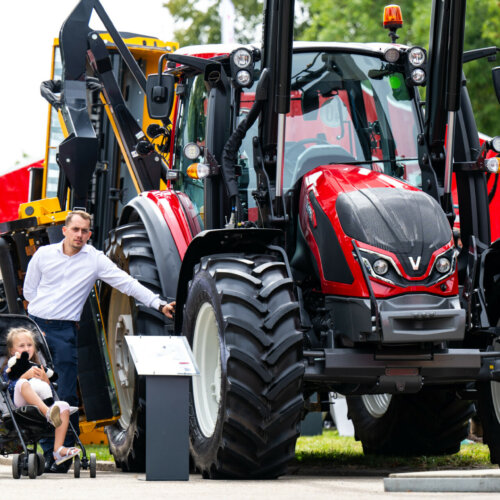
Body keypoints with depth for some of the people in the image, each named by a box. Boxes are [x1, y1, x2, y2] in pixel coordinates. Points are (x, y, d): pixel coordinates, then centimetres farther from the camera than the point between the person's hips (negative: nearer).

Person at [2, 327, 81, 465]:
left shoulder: (38, 367, 28)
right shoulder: (9, 369, 16)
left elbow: (50, 390, 18)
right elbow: (10, 387, -5)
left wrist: (45, 378, -1)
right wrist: (26, 375, -17)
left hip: (43, 401, 4)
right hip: (21, 403, -4)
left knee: (64, 406, -24)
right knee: (23, 383, -35)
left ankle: (58, 449, -35)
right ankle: (48, 413, -59)